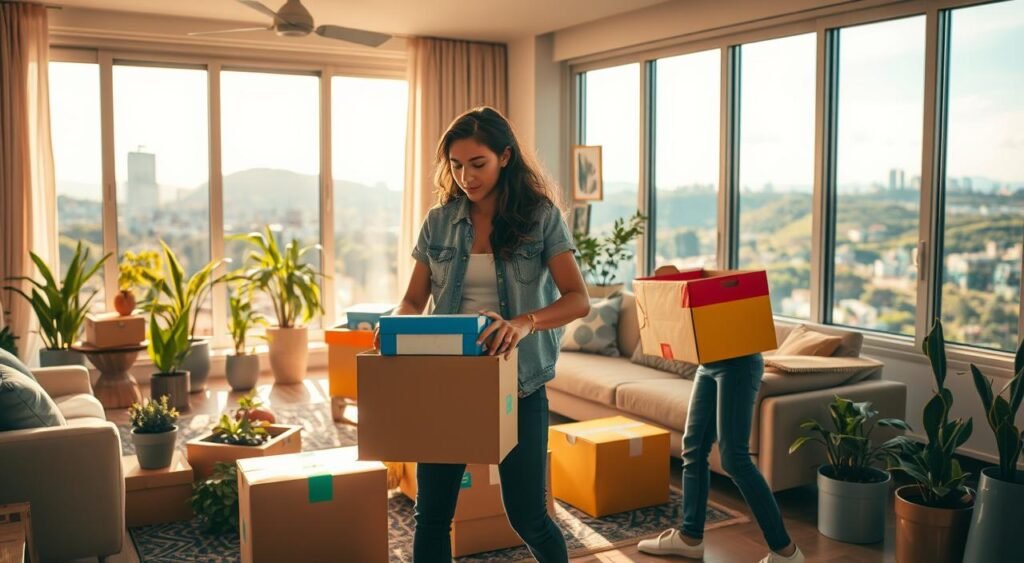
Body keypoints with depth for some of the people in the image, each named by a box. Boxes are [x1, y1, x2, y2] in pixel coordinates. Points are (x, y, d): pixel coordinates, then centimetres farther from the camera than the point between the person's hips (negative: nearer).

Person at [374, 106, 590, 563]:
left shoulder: (541, 216, -6)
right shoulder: (439, 221, 3)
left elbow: (578, 300, -15)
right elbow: (414, 299, 5)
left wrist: (526, 322, -34)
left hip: (518, 383, -2)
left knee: (527, 517, 6)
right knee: (431, 515, 5)